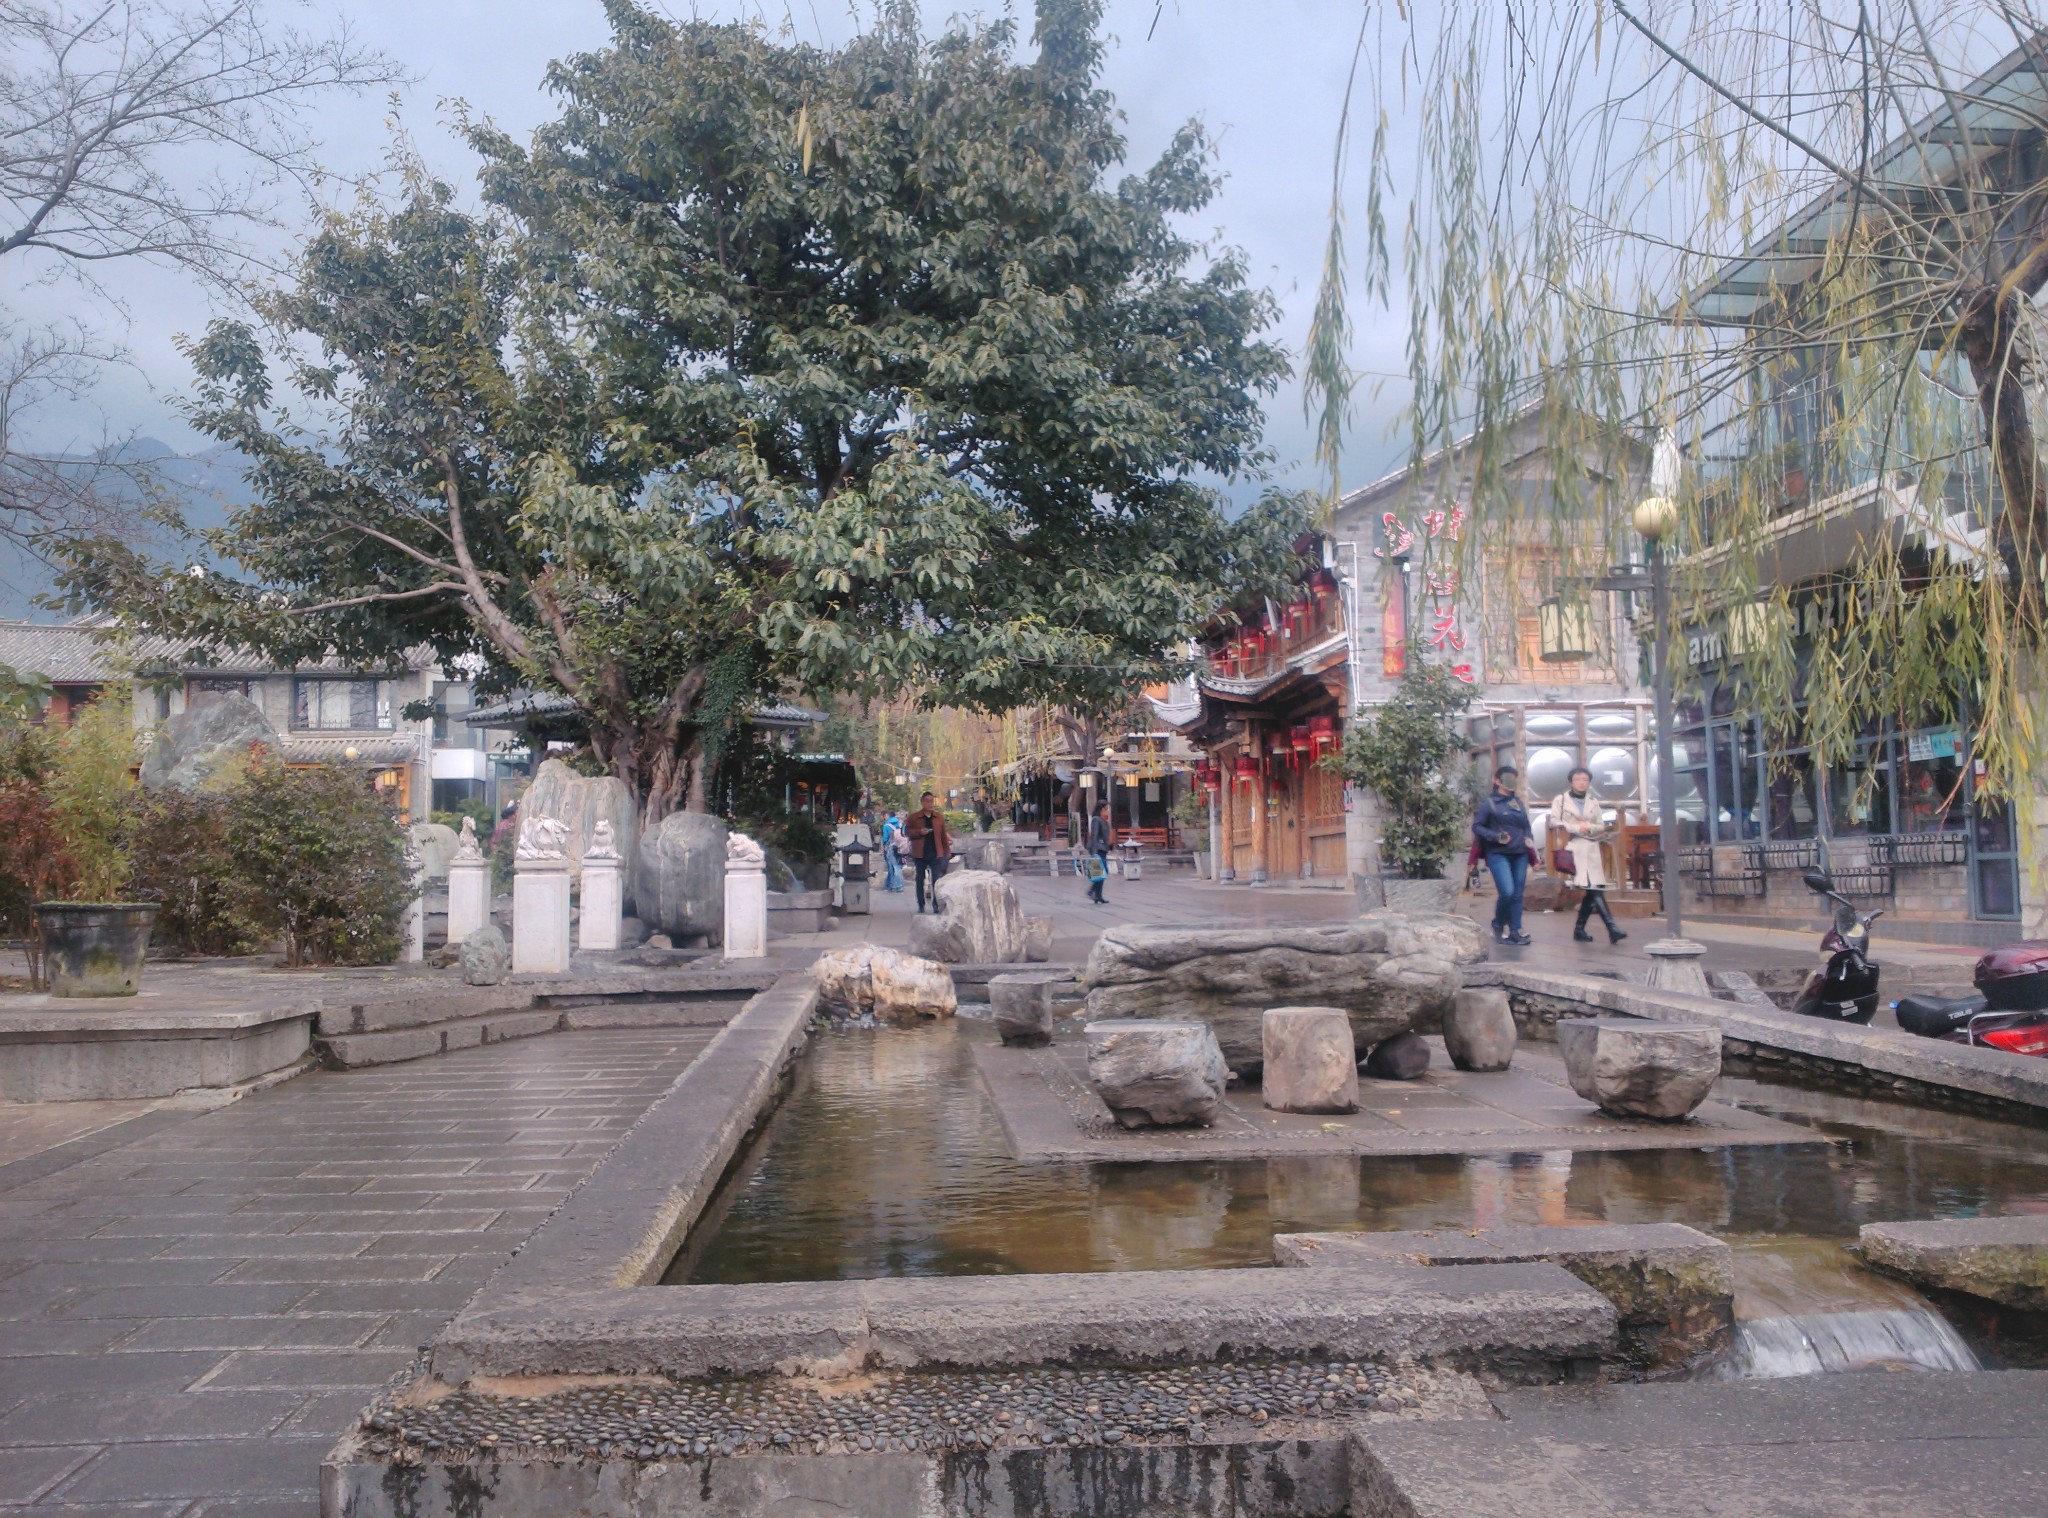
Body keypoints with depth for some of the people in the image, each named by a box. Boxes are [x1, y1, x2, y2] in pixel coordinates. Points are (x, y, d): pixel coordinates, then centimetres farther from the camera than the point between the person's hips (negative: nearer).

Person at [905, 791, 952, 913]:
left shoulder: (939, 817, 6)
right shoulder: (914, 817, 1)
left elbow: (944, 835, 8)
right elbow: (906, 832, 0)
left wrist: (947, 851, 5)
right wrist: (919, 832, -16)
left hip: (936, 853, 0)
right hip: (920, 854, 0)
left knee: (936, 880, -6)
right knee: (920, 879, 8)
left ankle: (936, 904, -4)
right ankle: (921, 905, 17)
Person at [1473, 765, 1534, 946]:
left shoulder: (1519, 803, 15)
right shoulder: (1489, 803, -1)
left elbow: (1526, 826, 25)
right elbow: (1477, 826, -4)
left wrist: (1529, 840, 6)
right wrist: (1496, 837, -16)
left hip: (1520, 854, 5)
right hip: (1498, 854, -5)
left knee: (1517, 894, 3)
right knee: (1507, 892, -17)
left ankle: (1515, 930, 8)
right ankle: (1498, 925, 6)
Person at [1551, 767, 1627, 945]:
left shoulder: (1593, 802, 20)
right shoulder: (1561, 799, 9)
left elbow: (1602, 827, 16)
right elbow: (1554, 822, -2)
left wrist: (1589, 827, -5)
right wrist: (1576, 828, -9)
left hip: (1591, 849, 5)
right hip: (1572, 847, -5)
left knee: (1591, 890, 0)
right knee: (1594, 888, -17)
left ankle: (1579, 929, 11)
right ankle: (1611, 928, -24)